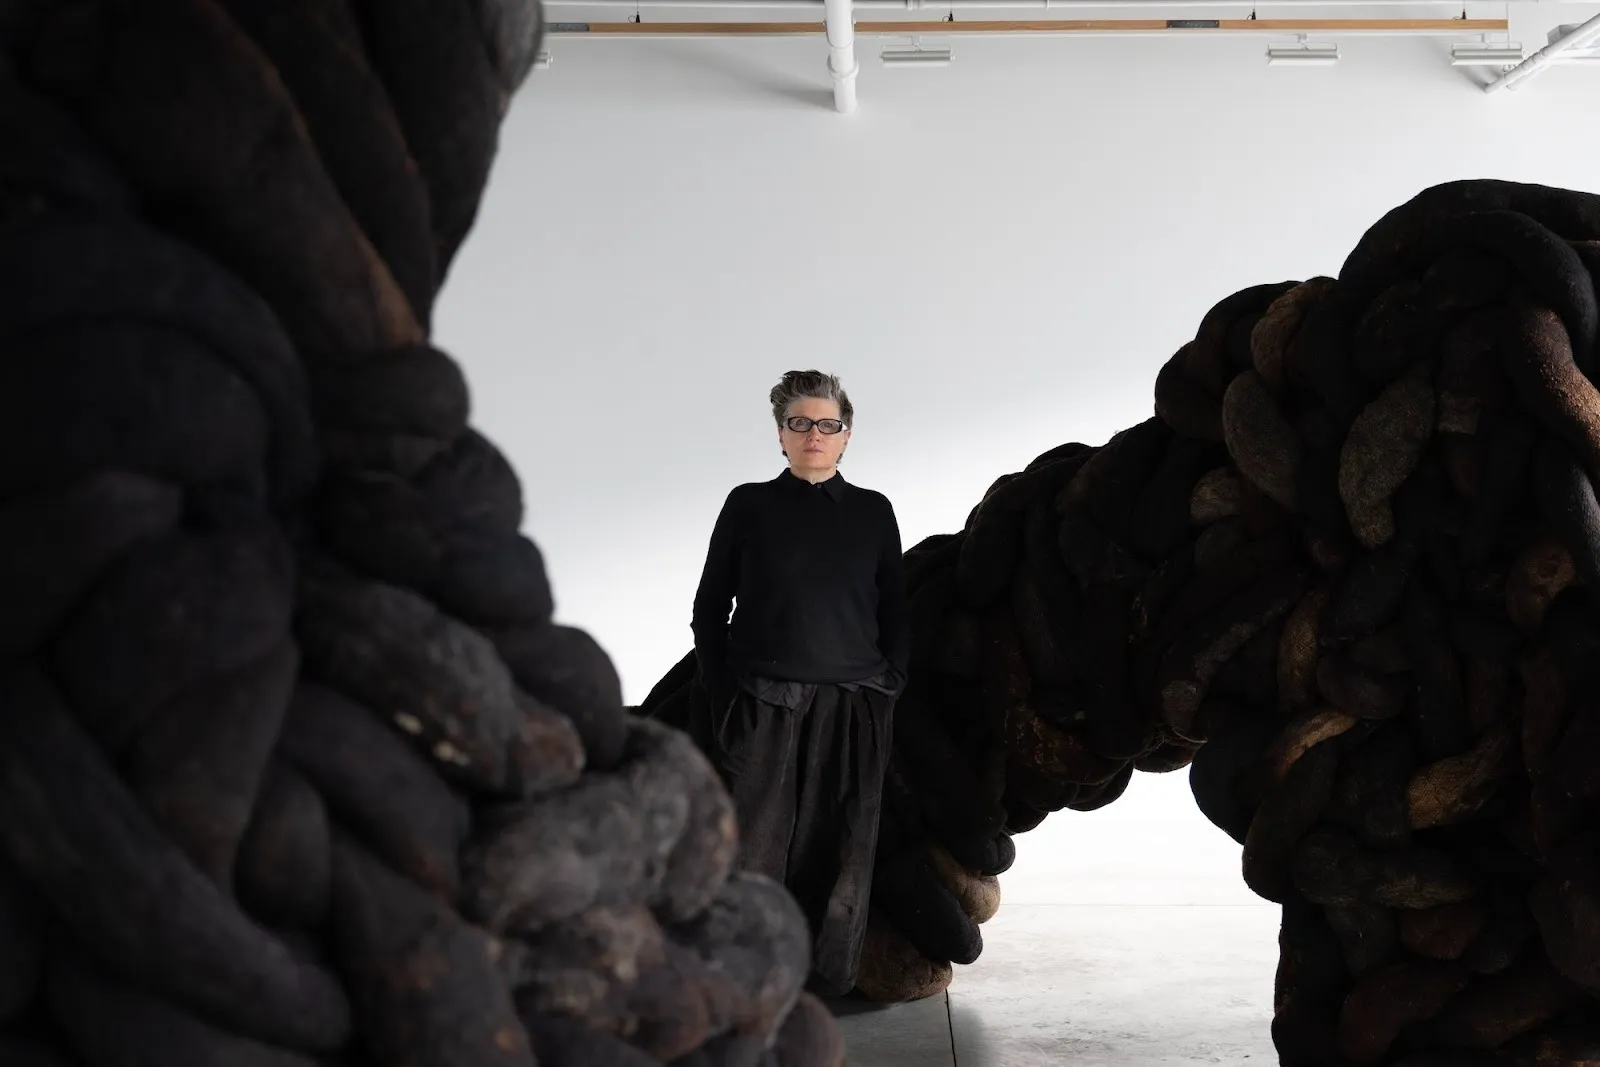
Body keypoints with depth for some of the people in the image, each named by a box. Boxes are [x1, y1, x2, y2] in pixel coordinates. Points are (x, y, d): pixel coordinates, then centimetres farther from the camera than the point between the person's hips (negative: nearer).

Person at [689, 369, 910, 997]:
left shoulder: (873, 512, 10)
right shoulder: (749, 506, 5)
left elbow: (896, 615, 14)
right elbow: (709, 611, 8)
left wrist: (888, 687, 2)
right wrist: (721, 696, 1)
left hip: (852, 712, 2)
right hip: (762, 709, -1)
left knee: (841, 853, 3)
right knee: (754, 849, -4)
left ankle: (830, 981, 13)